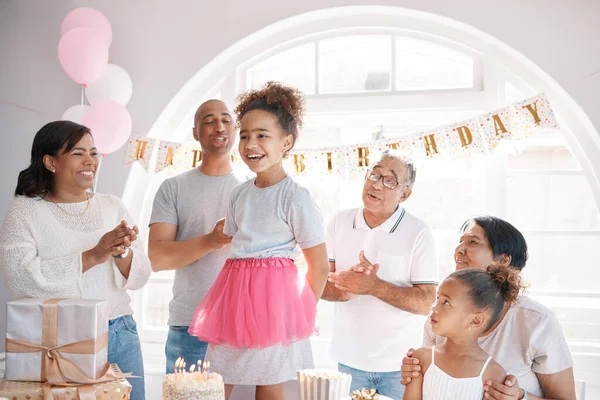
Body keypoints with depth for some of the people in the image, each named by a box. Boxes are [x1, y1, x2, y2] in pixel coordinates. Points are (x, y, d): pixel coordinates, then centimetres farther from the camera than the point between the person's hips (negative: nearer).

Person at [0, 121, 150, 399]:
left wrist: (122, 253, -17)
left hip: (120, 335, 4)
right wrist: (91, 256, -22)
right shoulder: (25, 210, -3)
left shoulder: (112, 206, 7)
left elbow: (139, 278, 5)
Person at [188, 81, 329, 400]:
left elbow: (319, 268, -5)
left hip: (273, 295, -6)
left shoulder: (295, 197, -9)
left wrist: (299, 313, 3)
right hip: (233, 293, 6)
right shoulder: (239, 195, 10)